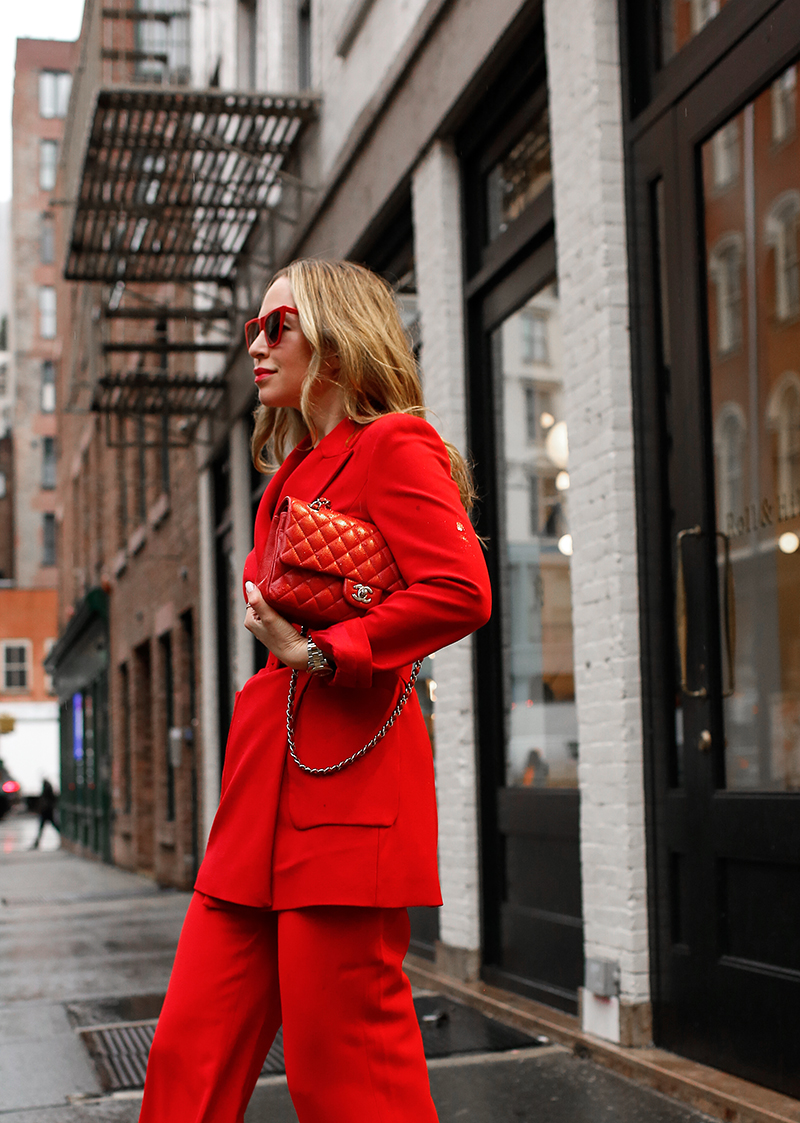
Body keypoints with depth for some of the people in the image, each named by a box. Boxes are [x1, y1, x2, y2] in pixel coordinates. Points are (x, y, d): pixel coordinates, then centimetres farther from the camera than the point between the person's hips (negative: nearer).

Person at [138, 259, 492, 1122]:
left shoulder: (394, 446, -5)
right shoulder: (295, 472, 22)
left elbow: (461, 591, -18)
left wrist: (318, 653, -13)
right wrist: (276, 639, 5)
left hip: (343, 789, -9)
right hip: (265, 794, 9)